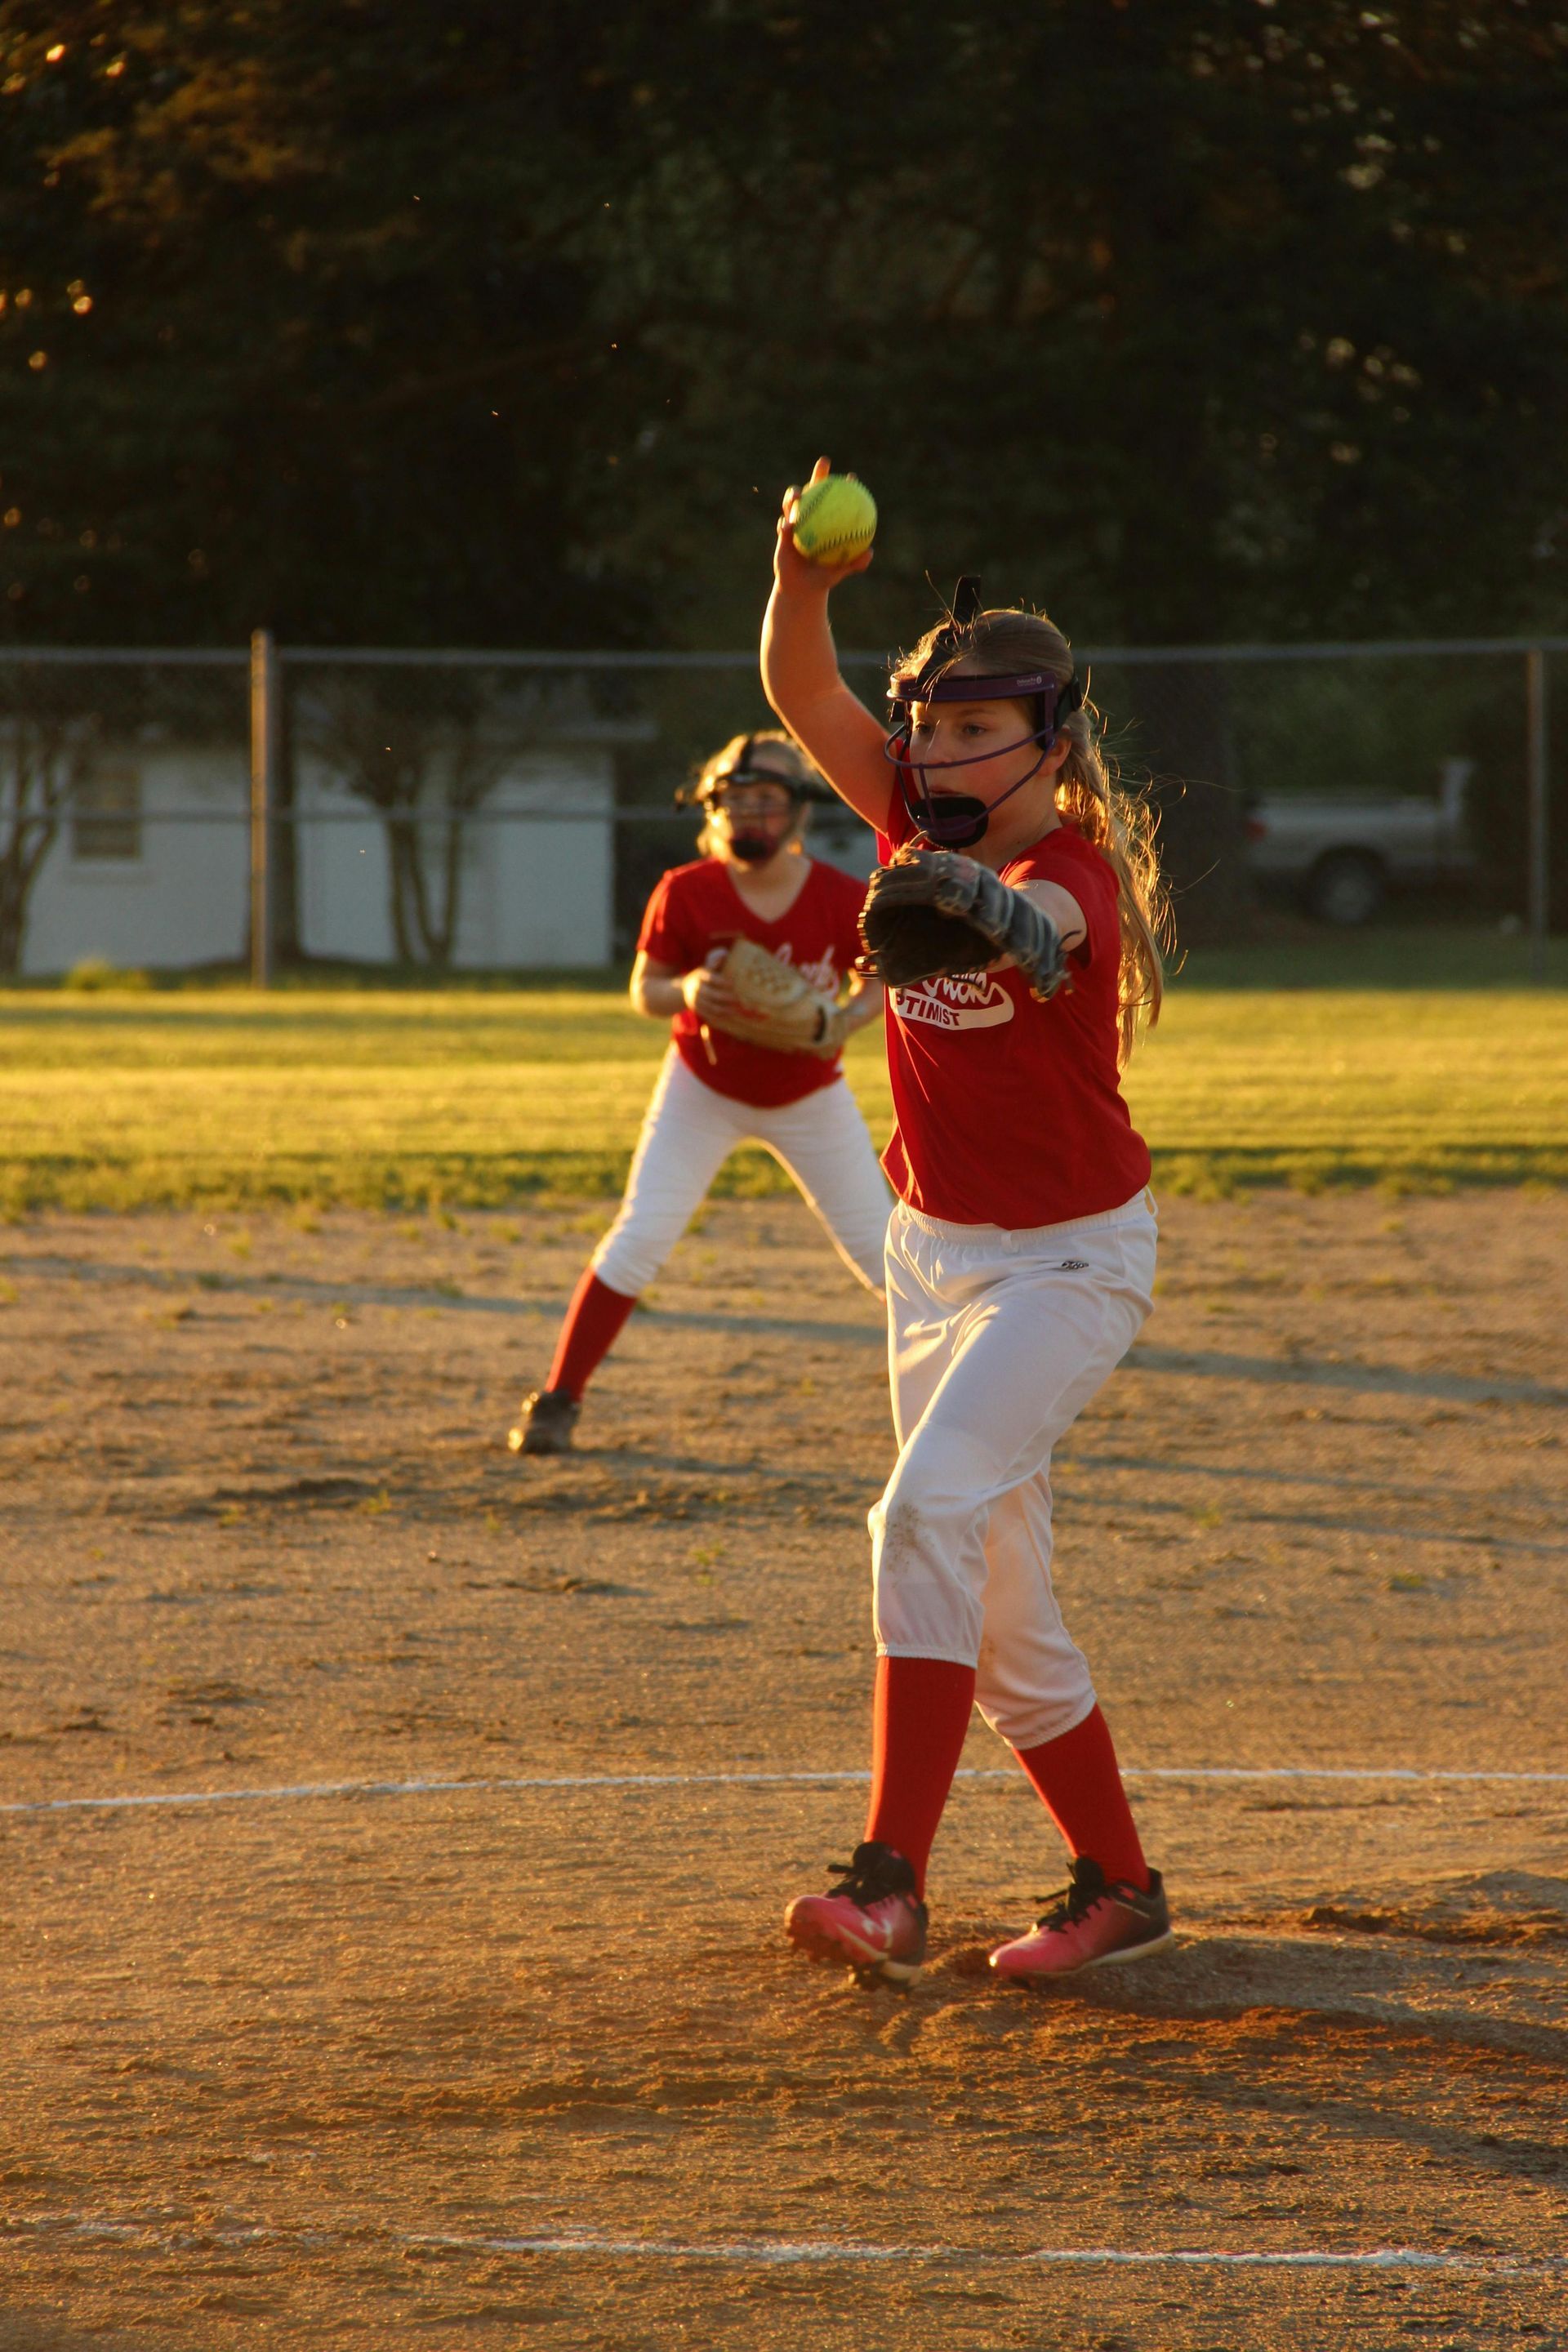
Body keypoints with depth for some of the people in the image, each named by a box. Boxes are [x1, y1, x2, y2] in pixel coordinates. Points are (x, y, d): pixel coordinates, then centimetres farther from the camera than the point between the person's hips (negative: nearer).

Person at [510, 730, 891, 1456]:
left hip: (809, 1094, 1)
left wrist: (846, 1020, -26)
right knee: (640, 1237, -12)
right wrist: (685, 992, -34)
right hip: (704, 1088, -1)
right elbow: (643, 990, -10)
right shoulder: (686, 893, -18)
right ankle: (558, 1400, -3)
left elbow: (876, 981, -3)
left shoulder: (839, 898, -17)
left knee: (881, 1249, 1)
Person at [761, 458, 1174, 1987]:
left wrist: (974, 901, -69)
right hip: (935, 1253, 8)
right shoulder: (925, 826, 0)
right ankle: (1116, 1886, 24)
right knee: (996, 1595, 10)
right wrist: (803, 580, -29)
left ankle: (892, 1879, -32)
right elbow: (801, 695, -8)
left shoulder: (1074, 872, -20)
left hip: (1068, 1261, -8)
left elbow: (1041, 928, -45)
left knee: (931, 1509, -27)